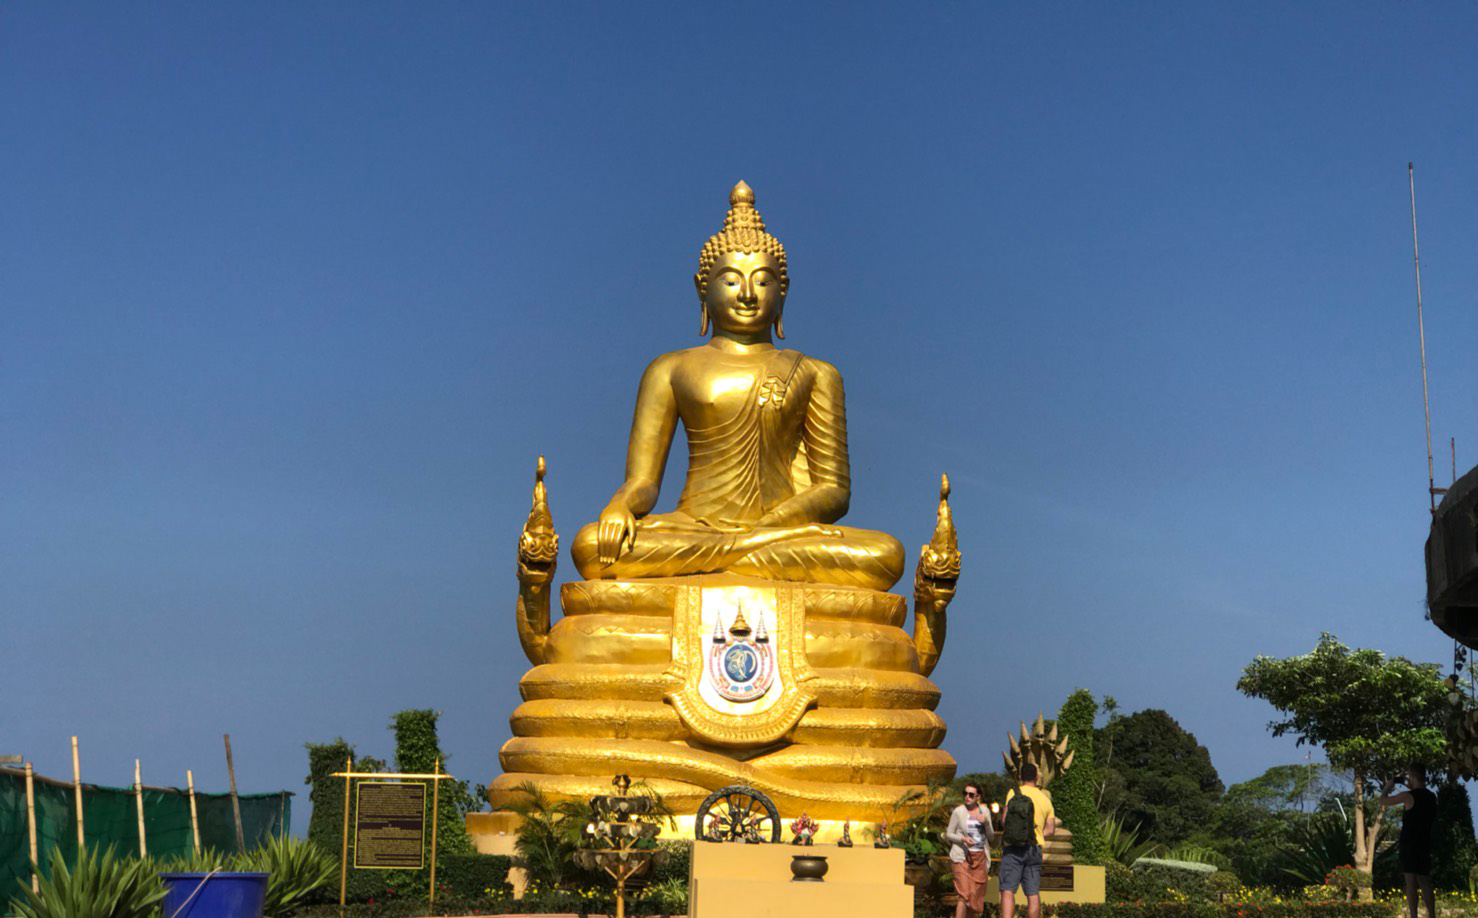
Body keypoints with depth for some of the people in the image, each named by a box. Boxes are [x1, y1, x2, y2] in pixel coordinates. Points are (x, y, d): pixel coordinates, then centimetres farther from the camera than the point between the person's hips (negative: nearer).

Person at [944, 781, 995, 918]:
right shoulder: (958, 812, -1)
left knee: (976, 897, 5)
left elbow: (991, 838, 11)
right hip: (962, 856, -4)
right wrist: (962, 838, -17)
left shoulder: (985, 812, 10)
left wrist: (986, 823, -8)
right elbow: (948, 834, 2)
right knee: (964, 894, -16)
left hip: (980, 857, 4)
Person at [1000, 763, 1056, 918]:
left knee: (1008, 891, -10)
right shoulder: (1045, 799, 14)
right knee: (1033, 893, 8)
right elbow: (1050, 829, 11)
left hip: (1014, 847, -4)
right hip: (1036, 848, 4)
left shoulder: (1014, 793, -1)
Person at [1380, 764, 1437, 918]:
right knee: (1424, 882, 10)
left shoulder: (1408, 796, -12)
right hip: (1424, 844, 6)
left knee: (1411, 882, -7)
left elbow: (1383, 801, -2)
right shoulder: (1431, 797, 8)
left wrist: (1388, 787, 15)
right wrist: (1411, 789, 22)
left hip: (1409, 844, -6)